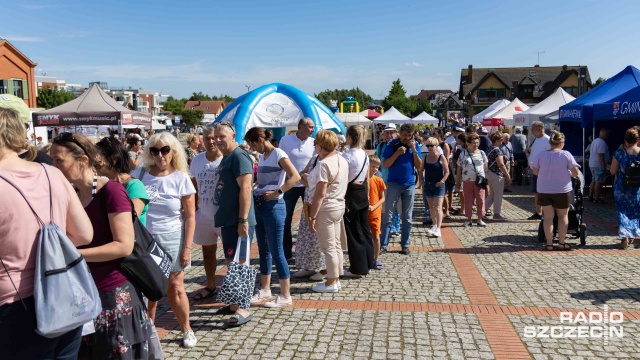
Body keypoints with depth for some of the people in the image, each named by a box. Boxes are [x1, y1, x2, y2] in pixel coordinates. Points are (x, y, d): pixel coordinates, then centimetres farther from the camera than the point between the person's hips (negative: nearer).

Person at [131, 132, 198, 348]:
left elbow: (190, 217, -4)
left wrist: (187, 247, -8)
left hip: (172, 239, -1)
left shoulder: (181, 178, -5)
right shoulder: (140, 174, 1)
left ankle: (187, 330, 24)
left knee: (175, 288, 4)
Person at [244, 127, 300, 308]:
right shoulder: (262, 156, 13)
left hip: (273, 206, -8)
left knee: (276, 252, -4)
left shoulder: (278, 154, -11)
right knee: (263, 250, 15)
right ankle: (265, 290, 28)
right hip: (259, 205, 8)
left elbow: (295, 177, -20)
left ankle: (285, 296, 6)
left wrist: (277, 192, -23)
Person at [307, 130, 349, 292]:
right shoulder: (342, 160, 7)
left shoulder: (324, 164, -20)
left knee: (328, 248, 1)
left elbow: (321, 194, -23)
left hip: (326, 210, -9)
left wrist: (312, 217, -19)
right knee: (336, 245, 15)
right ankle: (336, 279, 25)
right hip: (339, 206, 9)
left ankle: (331, 283, 11)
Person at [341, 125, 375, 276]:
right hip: (363, 192, 8)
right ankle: (367, 263, 25)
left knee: (353, 231, 1)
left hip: (351, 193, -7)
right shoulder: (365, 155, 7)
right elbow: (367, 179, 12)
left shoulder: (347, 156, -15)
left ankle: (358, 268, 8)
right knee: (364, 228, 15)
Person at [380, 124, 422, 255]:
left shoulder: (414, 145, 6)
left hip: (410, 185, 3)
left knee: (407, 218, 7)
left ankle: (405, 244, 15)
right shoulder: (392, 144, -3)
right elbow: (386, 164, -9)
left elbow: (419, 167, 2)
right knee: (388, 216, -4)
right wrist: (397, 153, -19)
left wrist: (414, 150, -9)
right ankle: (383, 244, -2)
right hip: (394, 184, -3)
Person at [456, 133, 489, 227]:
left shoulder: (481, 153, 6)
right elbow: (459, 169, 5)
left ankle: (480, 220, 15)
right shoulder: (463, 154, 2)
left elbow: (485, 167, 11)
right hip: (467, 182, -1)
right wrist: (458, 182, 4)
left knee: (480, 201, 2)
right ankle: (468, 220, 16)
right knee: (468, 201, 4)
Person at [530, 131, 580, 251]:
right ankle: (561, 243, 18)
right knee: (563, 216, 15)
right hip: (562, 191, -1)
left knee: (548, 217, 8)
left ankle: (549, 243, 8)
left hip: (544, 190, 1)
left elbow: (535, 171, 0)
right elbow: (575, 173, -8)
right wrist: (567, 172, 13)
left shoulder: (540, 155, -5)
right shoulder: (566, 155, -10)